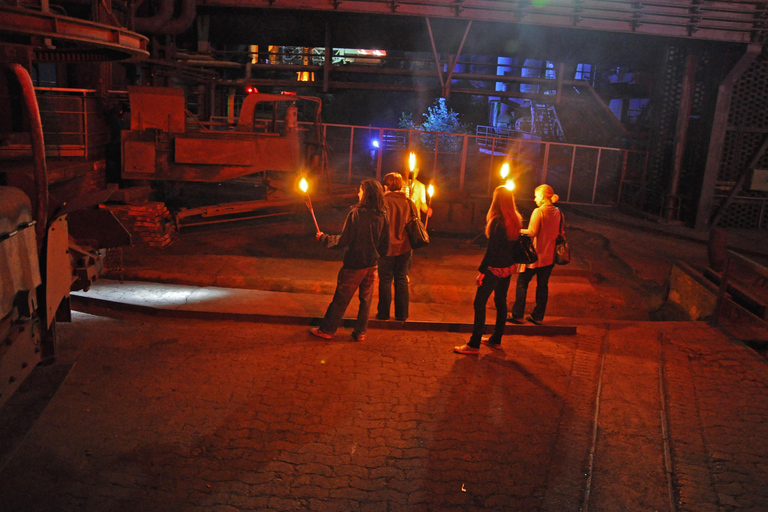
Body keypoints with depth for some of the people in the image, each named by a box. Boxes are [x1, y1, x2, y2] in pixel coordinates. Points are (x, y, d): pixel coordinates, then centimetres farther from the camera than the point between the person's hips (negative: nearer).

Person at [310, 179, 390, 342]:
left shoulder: (356, 213, -16)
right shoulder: (383, 216, -1)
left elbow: (343, 240, -15)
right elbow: (385, 246, 5)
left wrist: (323, 237, -2)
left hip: (354, 264, -4)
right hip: (372, 264, 4)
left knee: (341, 299, 6)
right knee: (365, 299, 14)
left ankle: (327, 330, 16)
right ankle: (360, 332, 21)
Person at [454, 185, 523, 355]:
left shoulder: (497, 221, -19)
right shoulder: (516, 219, 4)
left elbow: (491, 249, -19)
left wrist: (482, 271, -15)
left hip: (495, 269, -8)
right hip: (508, 268, 8)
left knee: (480, 303, -1)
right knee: (501, 302, 18)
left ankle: (474, 344, 1)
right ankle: (496, 340, 28)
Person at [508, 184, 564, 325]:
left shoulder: (538, 212, -15)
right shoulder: (557, 212, 5)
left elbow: (532, 233, -18)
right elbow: (560, 233, 11)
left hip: (535, 255, -6)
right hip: (549, 255, 7)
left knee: (522, 283, 4)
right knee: (543, 285, 13)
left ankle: (517, 315, 5)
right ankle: (538, 317, 18)